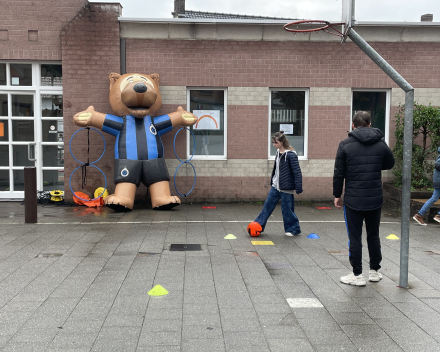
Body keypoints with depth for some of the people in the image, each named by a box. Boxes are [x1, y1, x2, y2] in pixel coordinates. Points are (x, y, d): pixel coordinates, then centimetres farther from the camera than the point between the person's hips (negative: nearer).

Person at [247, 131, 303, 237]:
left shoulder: (290, 155, -17)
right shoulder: (278, 153, 8)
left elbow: (297, 172, -17)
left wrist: (299, 188, -18)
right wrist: (272, 181, 23)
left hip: (286, 188, -8)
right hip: (276, 186, 8)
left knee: (286, 209, 1)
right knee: (268, 205, 10)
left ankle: (294, 229, 18)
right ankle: (258, 225, 18)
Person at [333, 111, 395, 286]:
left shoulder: (345, 145, -8)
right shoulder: (381, 143, 0)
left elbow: (338, 173, -7)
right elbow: (389, 164, 16)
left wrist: (337, 195, 3)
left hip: (353, 200, -3)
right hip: (375, 199, 3)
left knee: (355, 237, 5)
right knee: (373, 236, 17)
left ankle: (357, 275, 10)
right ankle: (375, 271, 28)